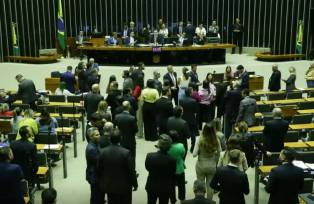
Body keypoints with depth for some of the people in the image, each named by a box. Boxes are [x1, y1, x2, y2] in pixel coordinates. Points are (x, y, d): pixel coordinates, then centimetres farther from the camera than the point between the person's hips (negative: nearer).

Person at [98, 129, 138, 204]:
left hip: (109, 186, 3)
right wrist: (135, 184, -1)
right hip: (124, 186, -3)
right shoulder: (126, 153, -22)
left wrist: (102, 182, 15)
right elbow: (131, 171, -16)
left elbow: (99, 169, -2)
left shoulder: (103, 152, -12)